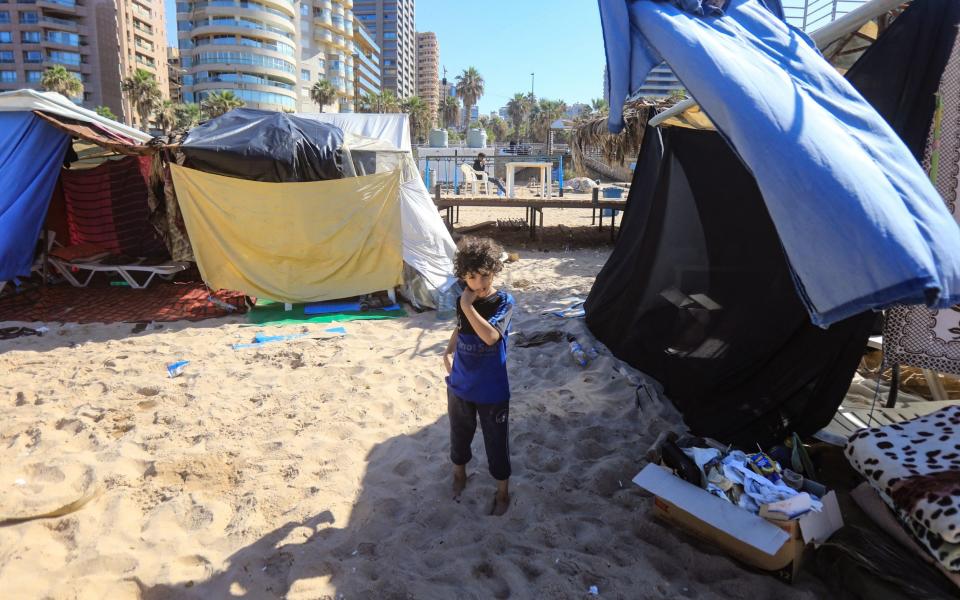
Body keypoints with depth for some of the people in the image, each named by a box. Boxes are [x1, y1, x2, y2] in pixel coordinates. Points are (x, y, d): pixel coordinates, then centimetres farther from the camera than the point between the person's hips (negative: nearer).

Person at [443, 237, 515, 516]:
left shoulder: (504, 302, -18)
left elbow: (491, 336, -34)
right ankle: (459, 475, 49)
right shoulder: (464, 300, -3)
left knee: (496, 441, 11)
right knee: (459, 434, 22)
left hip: (492, 389, -4)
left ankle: (503, 492, 33)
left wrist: (468, 306, -30)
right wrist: (448, 352, 1)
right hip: (460, 384, 5)